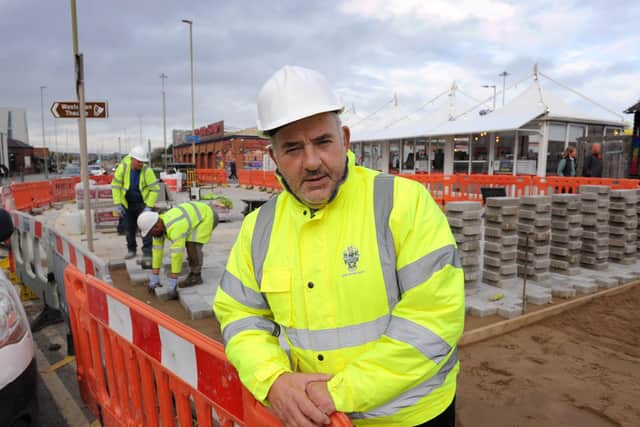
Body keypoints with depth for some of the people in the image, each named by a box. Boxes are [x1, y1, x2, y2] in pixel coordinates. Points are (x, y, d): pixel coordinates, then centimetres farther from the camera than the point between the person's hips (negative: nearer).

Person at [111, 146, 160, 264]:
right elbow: (115, 185, -8)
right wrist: (118, 204, -11)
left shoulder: (147, 170, -20)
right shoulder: (123, 167, -16)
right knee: (129, 228, 13)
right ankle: (131, 250, 32)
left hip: (143, 203, -2)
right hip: (127, 203, 2)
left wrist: (149, 206, -18)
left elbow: (155, 189, -15)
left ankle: (147, 254, -8)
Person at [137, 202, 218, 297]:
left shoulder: (175, 229, -36)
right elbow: (157, 251, -7)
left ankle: (196, 276, -9)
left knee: (193, 244, -21)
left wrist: (172, 285, -32)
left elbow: (177, 256, -36)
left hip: (208, 215, -9)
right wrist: (154, 279, -6)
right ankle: (193, 274, 15)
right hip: (198, 215, 9)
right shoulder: (157, 224, -9)